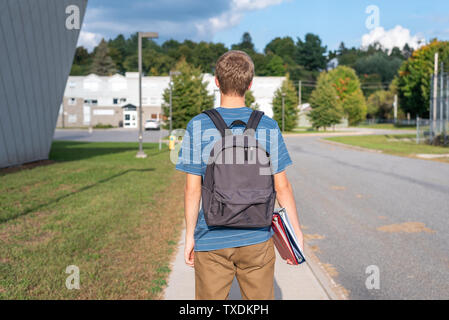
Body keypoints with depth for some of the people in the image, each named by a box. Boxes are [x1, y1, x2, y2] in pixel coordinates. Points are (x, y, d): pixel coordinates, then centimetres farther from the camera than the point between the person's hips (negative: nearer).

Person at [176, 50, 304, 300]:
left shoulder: (198, 127, -7)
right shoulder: (268, 128, -4)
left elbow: (193, 190, -6)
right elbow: (282, 187, -2)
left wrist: (190, 235, 4)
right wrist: (297, 231, 9)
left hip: (211, 241, -1)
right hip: (257, 240, 1)